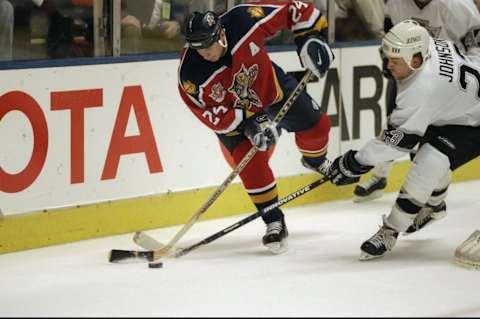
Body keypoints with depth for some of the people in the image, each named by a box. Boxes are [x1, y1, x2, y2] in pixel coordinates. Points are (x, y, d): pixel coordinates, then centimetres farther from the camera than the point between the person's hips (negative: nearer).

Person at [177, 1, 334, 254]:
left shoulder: (243, 21, -36)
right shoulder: (191, 75, -35)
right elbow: (212, 115, -25)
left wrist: (311, 39, -28)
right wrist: (248, 123, -36)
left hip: (271, 87, 2)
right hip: (231, 112, -2)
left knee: (315, 125, 9)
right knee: (251, 165, -17)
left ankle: (314, 161, 45)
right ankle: (274, 223, -1)